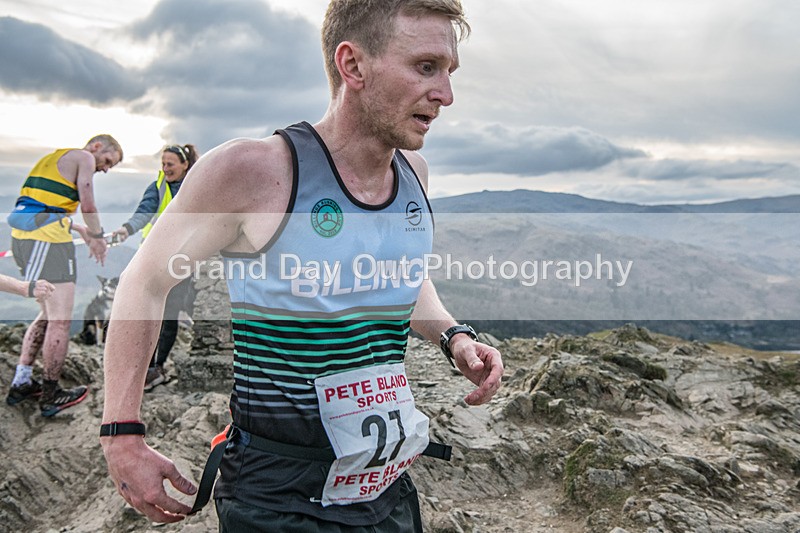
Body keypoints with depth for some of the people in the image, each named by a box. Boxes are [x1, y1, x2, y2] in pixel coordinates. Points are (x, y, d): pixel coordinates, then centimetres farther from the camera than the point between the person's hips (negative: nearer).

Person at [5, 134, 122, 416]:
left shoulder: (55, 158, 27)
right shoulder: (83, 157, -1)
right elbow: (88, 207, -7)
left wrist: (82, 230, 27)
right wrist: (98, 237, 9)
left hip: (22, 237, 10)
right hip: (48, 241, -10)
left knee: (48, 314, 19)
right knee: (60, 319, -4)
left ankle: (20, 383, 22)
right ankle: (51, 396, 4)